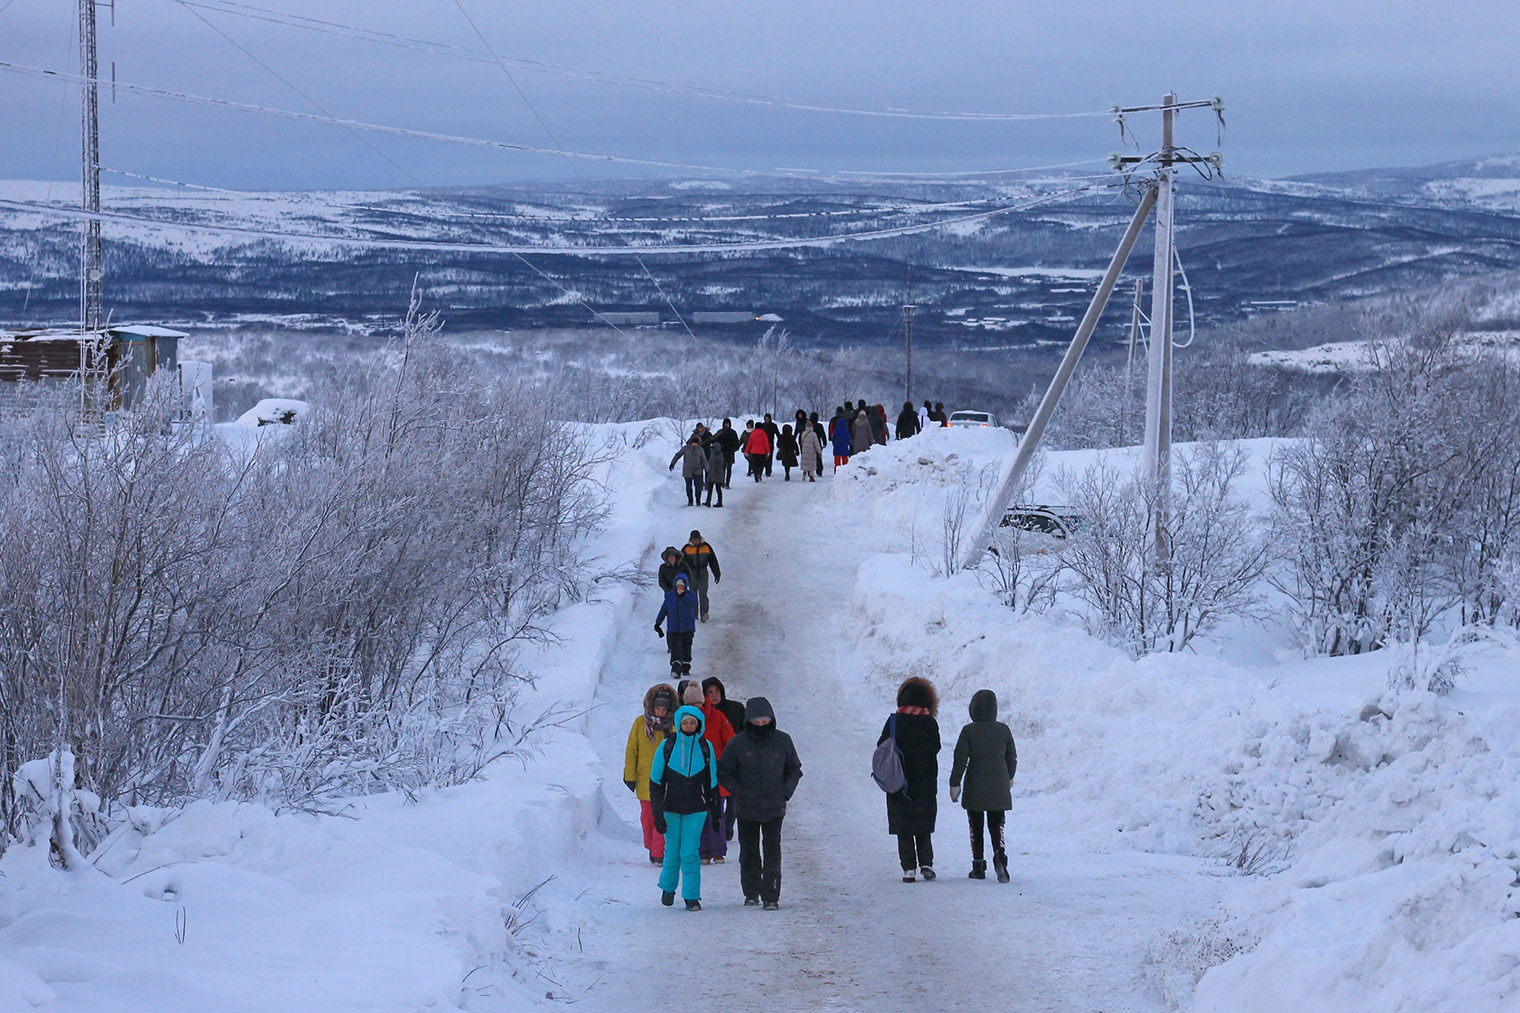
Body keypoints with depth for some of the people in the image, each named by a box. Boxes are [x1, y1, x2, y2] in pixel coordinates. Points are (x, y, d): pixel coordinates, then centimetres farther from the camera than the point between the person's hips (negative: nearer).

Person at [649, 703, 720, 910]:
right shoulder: (667, 746, -3)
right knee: (672, 851, 7)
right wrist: (657, 812, -6)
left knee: (690, 853, -7)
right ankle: (668, 887, 30)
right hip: (671, 808, 0)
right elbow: (655, 781, 0)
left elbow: (712, 781, 12)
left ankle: (692, 897, -3)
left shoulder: (705, 748, 1)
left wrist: (712, 808, 14)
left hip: (695, 810, 0)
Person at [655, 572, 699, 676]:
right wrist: (658, 622, 13)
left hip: (687, 628, 0)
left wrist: (683, 595, -31)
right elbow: (664, 609, 12)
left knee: (686, 648, 12)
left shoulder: (689, 595, -2)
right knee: (676, 648, -11)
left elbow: (693, 603, -24)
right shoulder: (670, 595, 4)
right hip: (674, 628, 0)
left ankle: (686, 667, 26)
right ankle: (676, 668, -18)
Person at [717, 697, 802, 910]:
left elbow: (794, 770, 12)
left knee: (772, 852, -5)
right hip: (747, 809, 0)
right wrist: (738, 792, -5)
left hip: (774, 808, 0)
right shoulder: (737, 744, -5)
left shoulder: (782, 741, -1)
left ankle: (771, 896, -3)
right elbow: (723, 772, 4)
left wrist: (785, 793, 1)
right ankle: (751, 893, 23)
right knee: (749, 852, 9)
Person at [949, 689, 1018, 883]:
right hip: (999, 788, 2)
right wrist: (1009, 777, 27)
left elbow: (960, 759, -11)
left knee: (976, 827, 9)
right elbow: (1012, 757, 10)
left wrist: (955, 784, -5)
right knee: (996, 825, 7)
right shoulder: (1003, 730, 0)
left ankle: (978, 866, 11)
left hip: (975, 788, -2)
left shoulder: (969, 731, -10)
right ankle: (999, 854, -21)